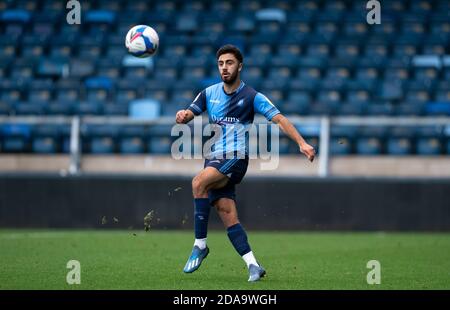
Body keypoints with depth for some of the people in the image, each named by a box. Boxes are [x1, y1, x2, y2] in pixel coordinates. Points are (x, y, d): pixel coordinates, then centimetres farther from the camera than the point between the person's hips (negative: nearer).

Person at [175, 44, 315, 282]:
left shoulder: (251, 96, -3)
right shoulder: (209, 93, 12)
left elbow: (279, 119, -7)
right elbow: (189, 114, 12)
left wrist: (301, 143, -19)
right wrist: (182, 116, -14)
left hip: (235, 158, -5)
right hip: (214, 160, 5)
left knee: (199, 182, -31)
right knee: (228, 216, -8)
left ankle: (200, 244, -24)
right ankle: (253, 265, -8)